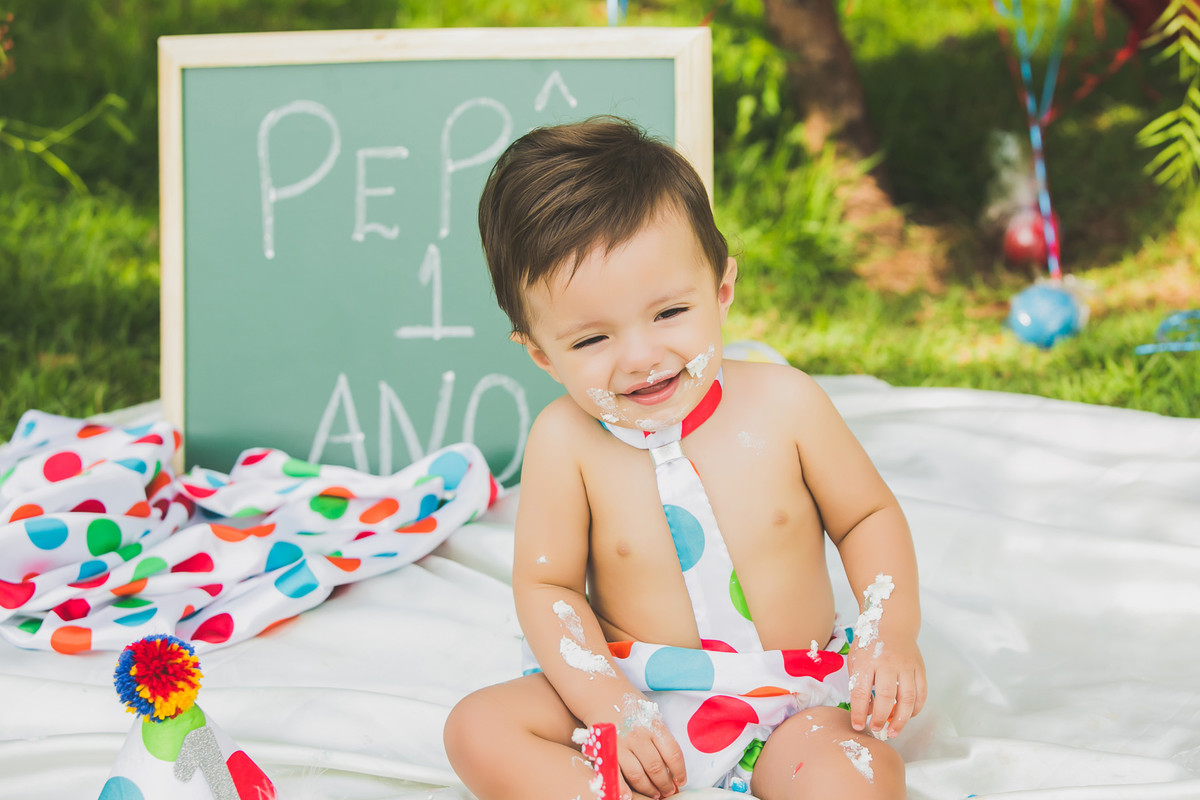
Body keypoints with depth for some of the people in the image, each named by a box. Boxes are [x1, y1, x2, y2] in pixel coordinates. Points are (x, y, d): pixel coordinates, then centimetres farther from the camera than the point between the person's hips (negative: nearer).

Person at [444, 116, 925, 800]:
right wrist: (610, 708, -18)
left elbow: (869, 517, 4)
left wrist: (894, 630, -11)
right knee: (479, 730, -21)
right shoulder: (565, 441, -12)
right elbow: (547, 586, -5)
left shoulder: (783, 403, -10)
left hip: (789, 708, -1)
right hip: (634, 694, 1)